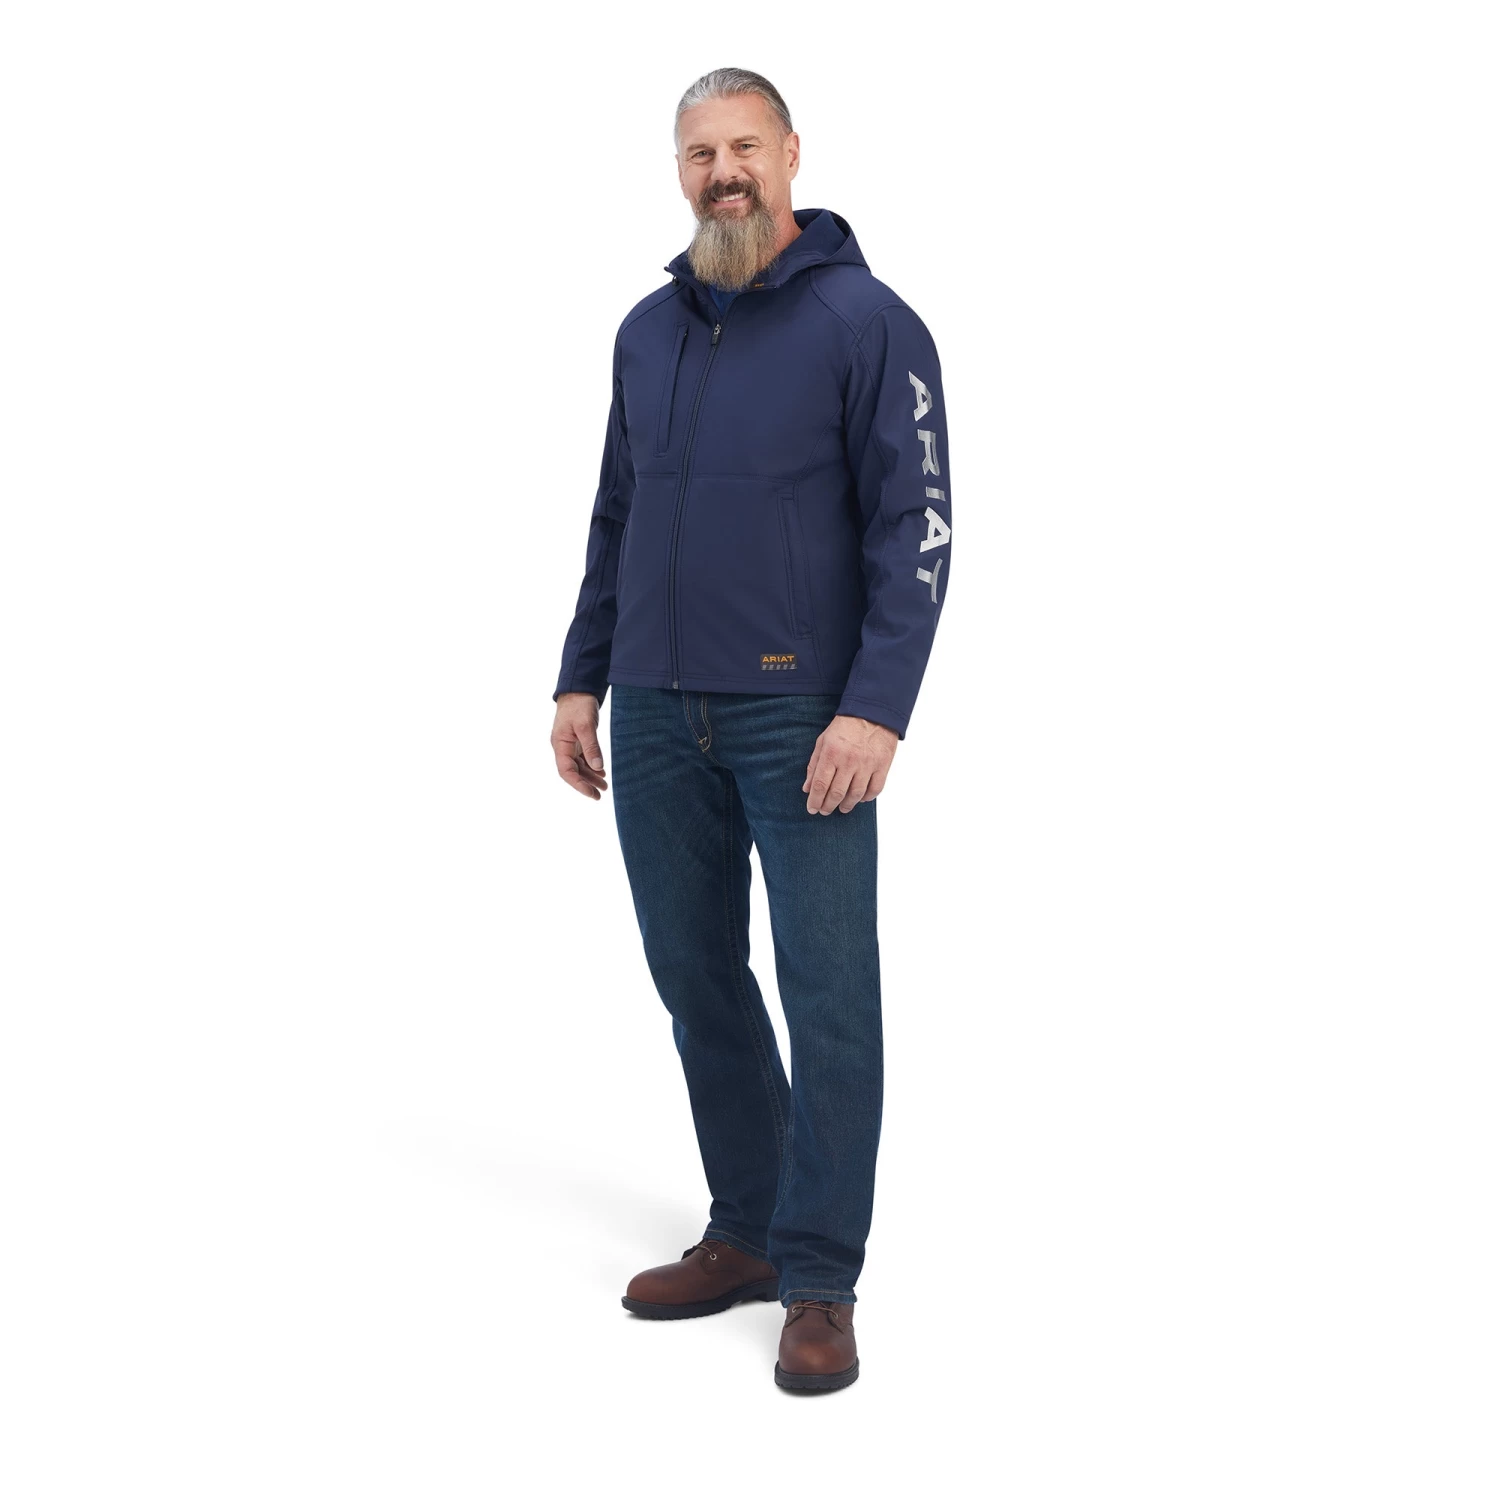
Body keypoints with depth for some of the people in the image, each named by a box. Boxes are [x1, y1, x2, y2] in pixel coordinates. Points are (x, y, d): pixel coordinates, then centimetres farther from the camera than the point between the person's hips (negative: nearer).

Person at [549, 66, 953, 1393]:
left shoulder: (867, 322, -5)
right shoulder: (647, 329, 13)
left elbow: (917, 528, -9)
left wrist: (876, 709, -17)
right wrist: (581, 681, 14)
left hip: (801, 721, -6)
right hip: (655, 719, 6)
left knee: (828, 996, -2)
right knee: (696, 980, 11)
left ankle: (820, 1284, 8)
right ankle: (745, 1238, 26)